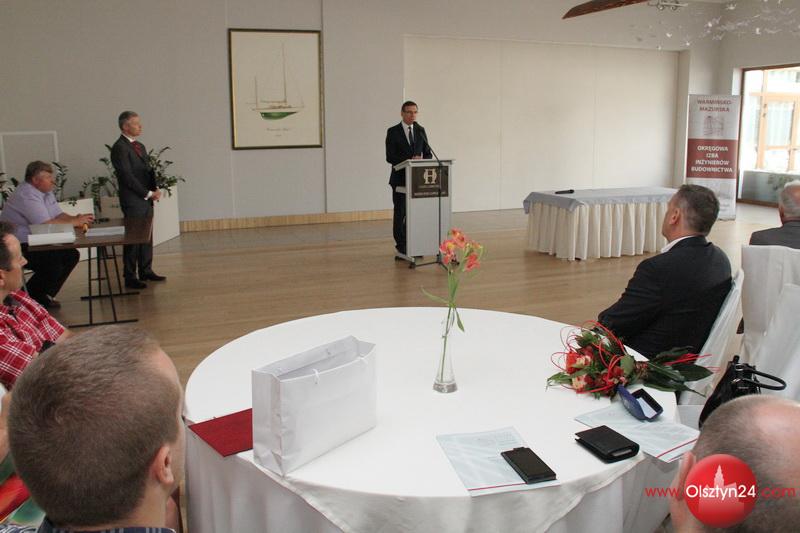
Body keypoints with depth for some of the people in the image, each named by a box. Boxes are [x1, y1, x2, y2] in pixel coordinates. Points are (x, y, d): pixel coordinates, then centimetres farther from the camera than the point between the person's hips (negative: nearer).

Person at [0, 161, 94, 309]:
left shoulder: (46, 191, 8)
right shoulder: (26, 195, -22)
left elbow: (59, 215, 9)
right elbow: (46, 224, -28)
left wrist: (77, 218, -12)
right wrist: (75, 222, -20)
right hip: (17, 247, -10)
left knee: (71, 255, -1)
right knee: (53, 266, -24)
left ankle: (45, 296, 11)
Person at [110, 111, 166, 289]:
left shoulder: (140, 146, 16)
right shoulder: (119, 148, -11)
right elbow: (127, 176, -16)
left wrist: (155, 190, 1)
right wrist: (148, 193, -13)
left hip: (146, 200, 8)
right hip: (132, 201, -8)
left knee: (147, 237, 12)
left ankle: (146, 271, 22)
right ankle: (130, 278, 4)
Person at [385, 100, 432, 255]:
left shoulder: (420, 131, 9)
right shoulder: (393, 132, -3)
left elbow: (428, 153, 9)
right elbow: (390, 157, -10)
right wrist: (409, 160, -21)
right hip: (400, 178, -3)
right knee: (400, 212, 4)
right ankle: (401, 245, 14)